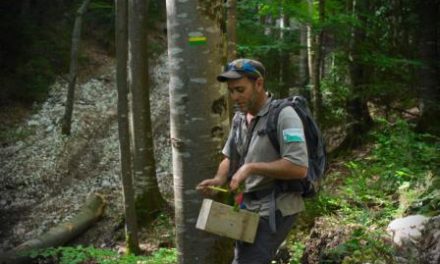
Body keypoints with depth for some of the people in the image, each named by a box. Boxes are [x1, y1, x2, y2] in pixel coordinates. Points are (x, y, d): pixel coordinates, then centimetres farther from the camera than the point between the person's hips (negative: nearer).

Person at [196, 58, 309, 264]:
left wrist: (252, 167, -24)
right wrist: (219, 179, -2)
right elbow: (229, 157, 19)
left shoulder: (283, 115, -16)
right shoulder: (240, 118, 10)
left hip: (275, 209, -9)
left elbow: (299, 168, -25)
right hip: (250, 208, 9)